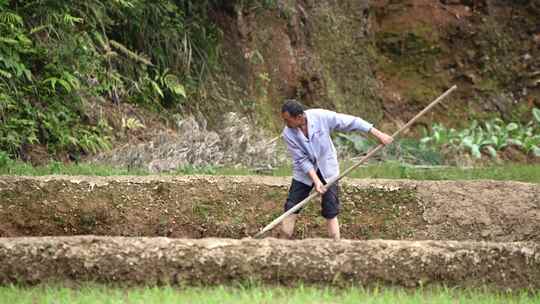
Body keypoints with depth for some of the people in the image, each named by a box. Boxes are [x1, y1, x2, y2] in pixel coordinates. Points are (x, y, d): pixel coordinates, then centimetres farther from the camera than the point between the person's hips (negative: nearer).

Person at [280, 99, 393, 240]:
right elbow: (302, 160, -16)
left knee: (331, 212, -2)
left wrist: (378, 134, -15)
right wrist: (316, 181, -25)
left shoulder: (321, 117, -25)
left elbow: (351, 122, -17)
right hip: (305, 172, 1)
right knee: (291, 208, -3)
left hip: (327, 170, -1)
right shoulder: (288, 134, -20)